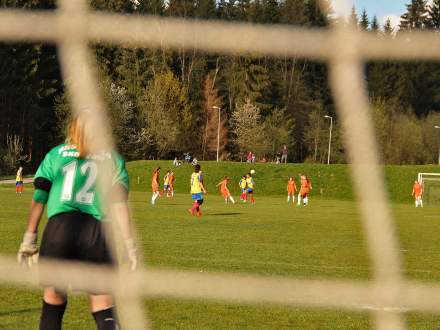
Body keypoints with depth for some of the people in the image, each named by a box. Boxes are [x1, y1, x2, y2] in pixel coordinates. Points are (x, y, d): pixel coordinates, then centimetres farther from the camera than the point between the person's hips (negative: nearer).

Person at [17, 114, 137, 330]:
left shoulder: (55, 155, 16)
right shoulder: (113, 159, 13)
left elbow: (38, 198, 8)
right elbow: (119, 205, 3)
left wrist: (29, 238, 8)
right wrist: (129, 245, 1)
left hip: (59, 229, 1)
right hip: (97, 232, -1)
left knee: (53, 300, 15)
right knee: (104, 311, 1)